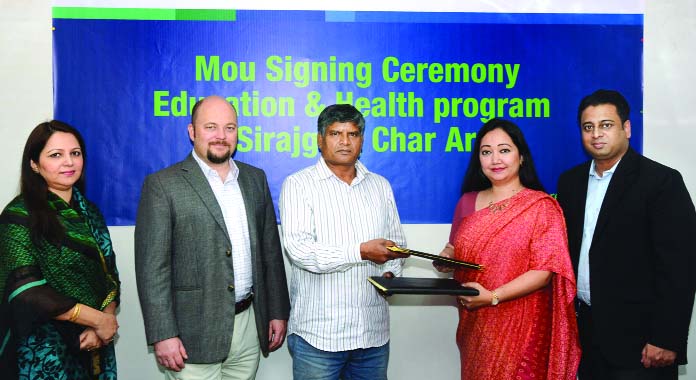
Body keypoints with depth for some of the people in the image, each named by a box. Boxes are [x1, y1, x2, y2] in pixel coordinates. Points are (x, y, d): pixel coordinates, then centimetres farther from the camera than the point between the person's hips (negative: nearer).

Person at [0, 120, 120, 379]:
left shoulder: (89, 212, 6)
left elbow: (109, 275, 5)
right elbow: (26, 290, -17)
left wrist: (106, 318, -13)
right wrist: (99, 319, -15)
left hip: (94, 347, 5)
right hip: (46, 352, -5)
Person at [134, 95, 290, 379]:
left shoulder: (255, 178, 9)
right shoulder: (163, 185, -6)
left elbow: (270, 250, 11)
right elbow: (152, 266, -9)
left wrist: (278, 312, 8)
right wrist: (163, 335, -13)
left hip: (250, 325, 5)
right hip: (195, 332, -4)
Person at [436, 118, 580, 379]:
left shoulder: (541, 205, -7)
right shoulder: (468, 201, 6)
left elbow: (544, 271, -13)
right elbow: (455, 248, 19)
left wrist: (492, 296, -22)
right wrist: (447, 258, -4)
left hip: (520, 327, -4)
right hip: (474, 325, 4)